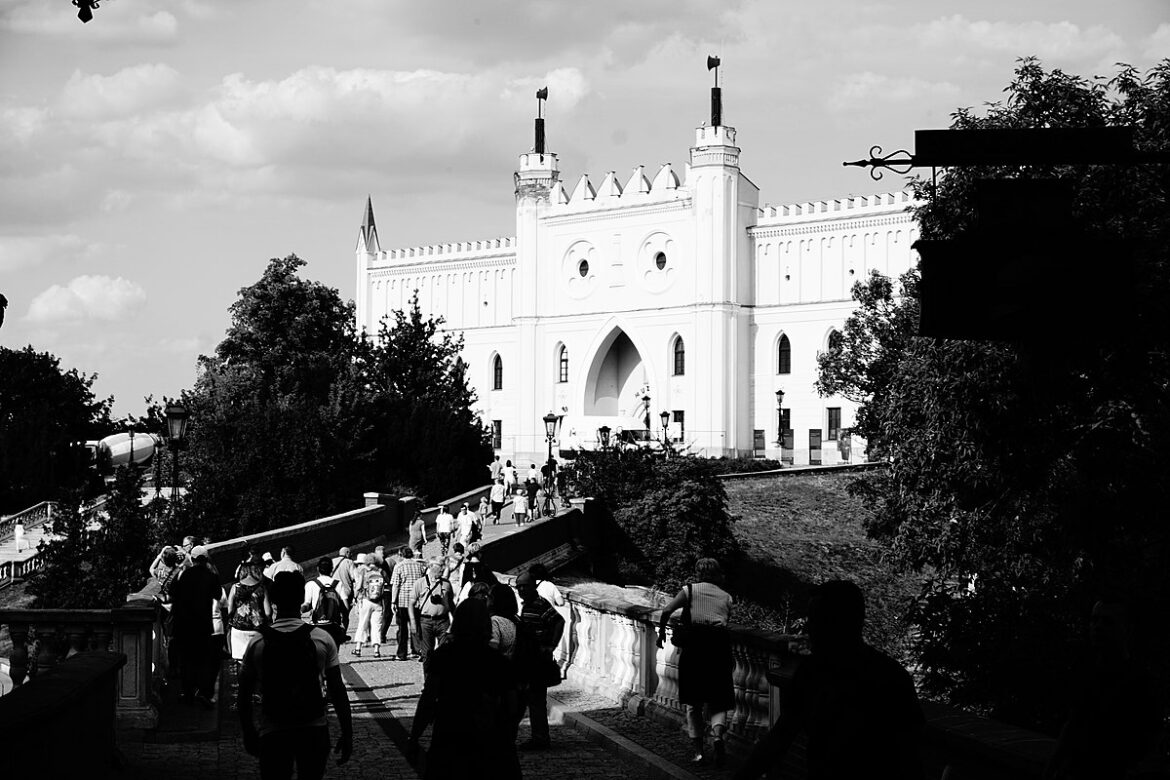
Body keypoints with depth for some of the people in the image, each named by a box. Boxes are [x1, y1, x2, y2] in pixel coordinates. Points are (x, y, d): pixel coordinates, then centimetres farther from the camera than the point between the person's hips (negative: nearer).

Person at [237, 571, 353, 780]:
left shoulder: (257, 643, -4)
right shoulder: (323, 640, -6)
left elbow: (244, 697, 1)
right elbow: (338, 692, -6)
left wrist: (249, 734, 14)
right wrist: (347, 735, 2)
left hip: (272, 733, 0)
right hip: (314, 731, 0)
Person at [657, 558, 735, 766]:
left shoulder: (690, 590, 9)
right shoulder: (726, 597, 18)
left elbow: (666, 611, -1)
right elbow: (726, 621, 11)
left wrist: (661, 631, 14)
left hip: (695, 641, -1)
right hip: (720, 643, 2)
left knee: (693, 702, 9)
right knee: (718, 701, 7)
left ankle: (698, 750, 3)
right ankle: (718, 735, -22)